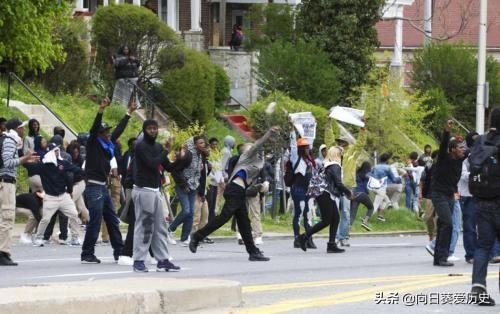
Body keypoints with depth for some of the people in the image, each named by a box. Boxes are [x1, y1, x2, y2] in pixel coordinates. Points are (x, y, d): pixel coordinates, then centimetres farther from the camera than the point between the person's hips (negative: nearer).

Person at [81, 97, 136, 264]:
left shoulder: (108, 144, 13)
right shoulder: (93, 144, -7)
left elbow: (119, 129, 23)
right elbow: (95, 127, -21)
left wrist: (129, 113, 27)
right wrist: (101, 110, -32)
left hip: (103, 188, 9)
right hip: (93, 187, -9)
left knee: (113, 221, 11)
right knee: (95, 222, -7)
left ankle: (119, 252, 18)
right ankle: (87, 255, -1)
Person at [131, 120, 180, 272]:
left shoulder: (158, 147, 14)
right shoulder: (141, 147, -11)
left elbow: (169, 167, 15)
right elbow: (152, 164, -22)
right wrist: (166, 151, -13)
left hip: (155, 191, 8)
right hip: (143, 190, -8)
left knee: (160, 227, 8)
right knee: (143, 226, -7)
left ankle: (163, 260, 11)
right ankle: (138, 261, -3)